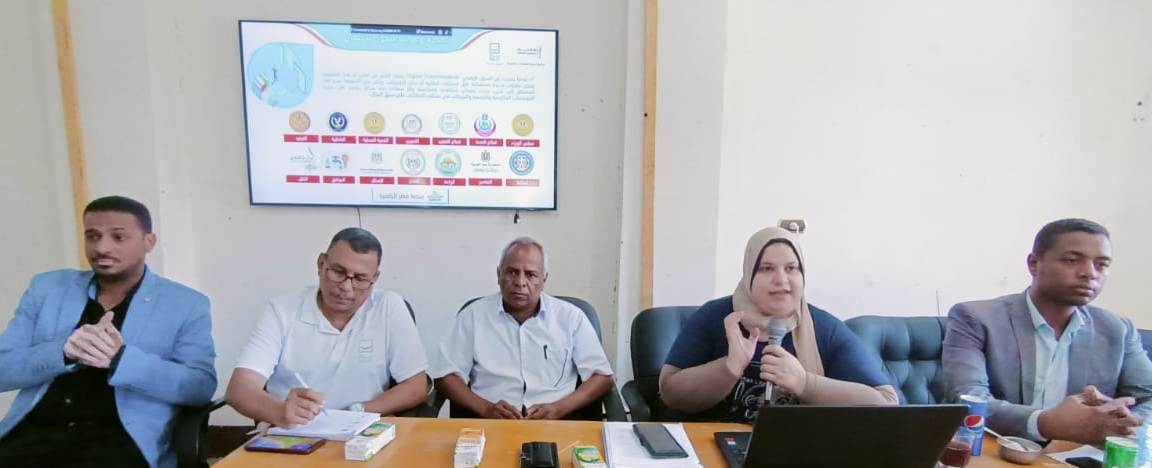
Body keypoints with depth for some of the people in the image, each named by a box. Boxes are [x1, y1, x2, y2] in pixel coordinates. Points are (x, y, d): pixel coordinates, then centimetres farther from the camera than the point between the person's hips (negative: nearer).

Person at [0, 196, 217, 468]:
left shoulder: (186, 304, 3)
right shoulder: (46, 287, 13)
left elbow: (202, 386, -7)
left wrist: (120, 358, -20)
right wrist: (64, 351, -13)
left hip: (121, 437, -3)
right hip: (34, 431, 3)